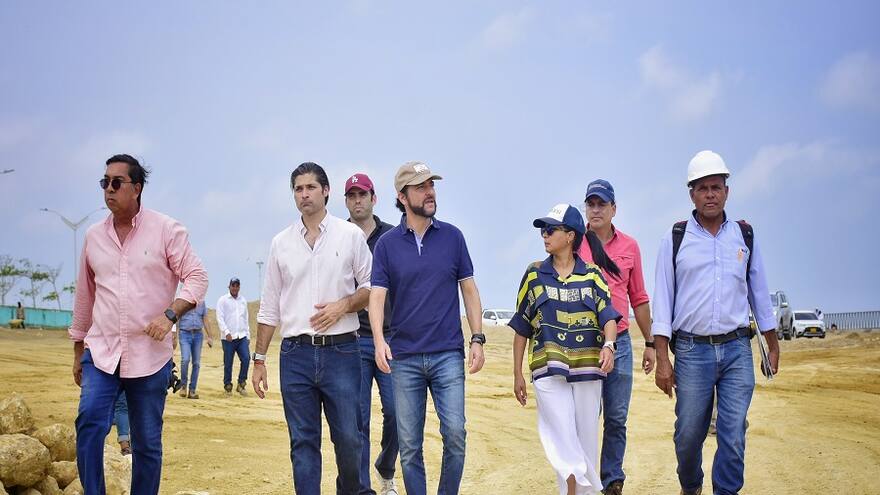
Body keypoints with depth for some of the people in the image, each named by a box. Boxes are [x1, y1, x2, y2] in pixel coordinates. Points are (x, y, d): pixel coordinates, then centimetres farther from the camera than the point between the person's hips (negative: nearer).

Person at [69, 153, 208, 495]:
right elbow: (85, 296, 17)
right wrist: (78, 351, 20)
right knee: (89, 423, -18)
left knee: (147, 442, 5)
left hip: (150, 355, -2)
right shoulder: (94, 236, 9)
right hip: (101, 352, 2)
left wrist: (170, 314, -20)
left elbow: (197, 277, -3)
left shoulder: (166, 230, -3)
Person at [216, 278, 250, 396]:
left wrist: (248, 335, 15)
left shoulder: (243, 300, 16)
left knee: (246, 358, -12)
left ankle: (241, 383, 0)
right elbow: (220, 318, -7)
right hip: (228, 338, -4)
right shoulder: (223, 300, 0)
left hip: (242, 337, 4)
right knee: (228, 363, 1)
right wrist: (226, 332, -19)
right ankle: (228, 387, 13)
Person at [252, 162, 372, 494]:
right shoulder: (281, 243, 10)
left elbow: (370, 287, 8)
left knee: (349, 438, 1)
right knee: (303, 442, 4)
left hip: (341, 351, -2)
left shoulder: (351, 235, 5)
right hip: (296, 354, 2)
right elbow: (269, 307, 11)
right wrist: (259, 360, 8)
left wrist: (343, 305, -11)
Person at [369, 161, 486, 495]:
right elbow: (377, 295, -4)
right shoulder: (387, 244, 3)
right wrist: (379, 339, -21)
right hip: (404, 358, 0)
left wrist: (477, 339, 0)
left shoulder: (452, 236, 6)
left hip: (448, 355, 0)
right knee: (409, 445, 5)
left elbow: (469, 290, 9)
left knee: (455, 434, -7)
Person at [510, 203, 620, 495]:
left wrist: (608, 345, -26)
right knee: (563, 443, -10)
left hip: (588, 369, 1)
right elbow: (522, 326, 9)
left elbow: (608, 316, -4)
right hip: (549, 370, -1)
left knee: (586, 440, 7)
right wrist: (517, 373, 7)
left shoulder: (592, 274, 6)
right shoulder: (534, 274, 6)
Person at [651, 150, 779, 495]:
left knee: (734, 436, -4)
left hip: (737, 350, 1)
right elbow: (662, 302, 1)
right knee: (689, 434, 5)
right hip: (692, 351, -1)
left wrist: (773, 345, 16)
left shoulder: (745, 237, 9)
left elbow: (759, 293, 16)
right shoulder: (675, 240, 2)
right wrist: (662, 359, -5)